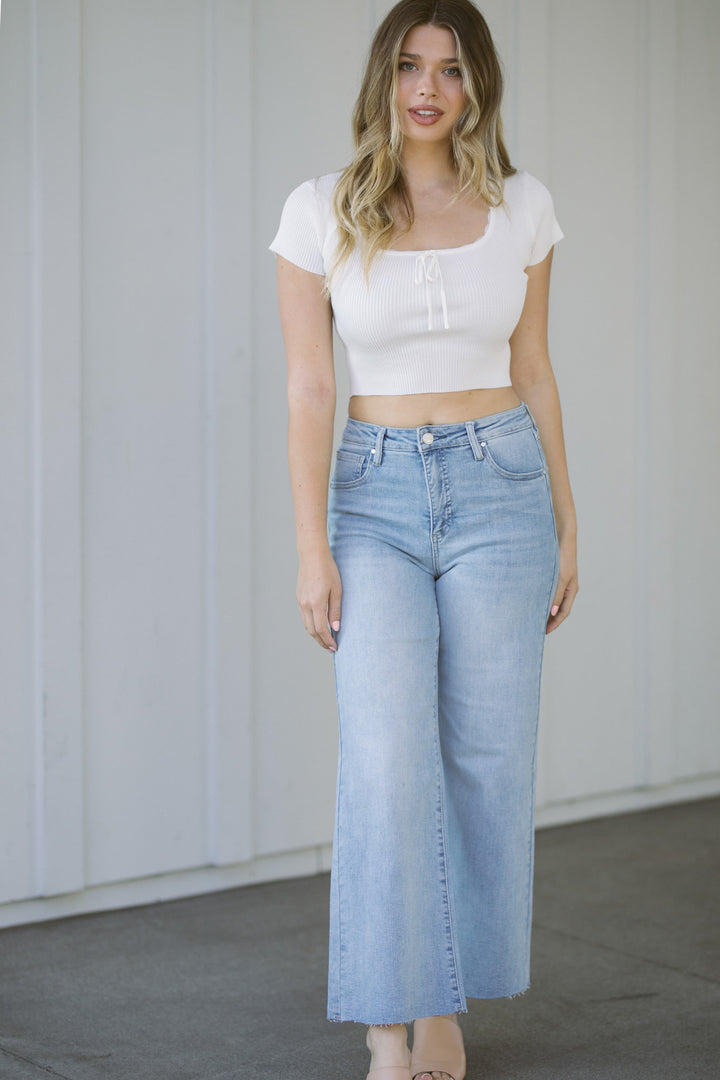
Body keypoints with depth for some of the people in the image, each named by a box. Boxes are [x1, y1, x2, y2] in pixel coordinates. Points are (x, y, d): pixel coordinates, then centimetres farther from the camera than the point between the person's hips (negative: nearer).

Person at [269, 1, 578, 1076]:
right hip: (377, 492, -2)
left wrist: (566, 528, 9)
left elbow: (534, 373, 9)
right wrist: (313, 548, -8)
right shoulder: (321, 211, -2)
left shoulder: (521, 207, 3)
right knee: (387, 761, -11)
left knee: (487, 757, 3)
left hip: (500, 486, 2)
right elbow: (309, 389, -3)